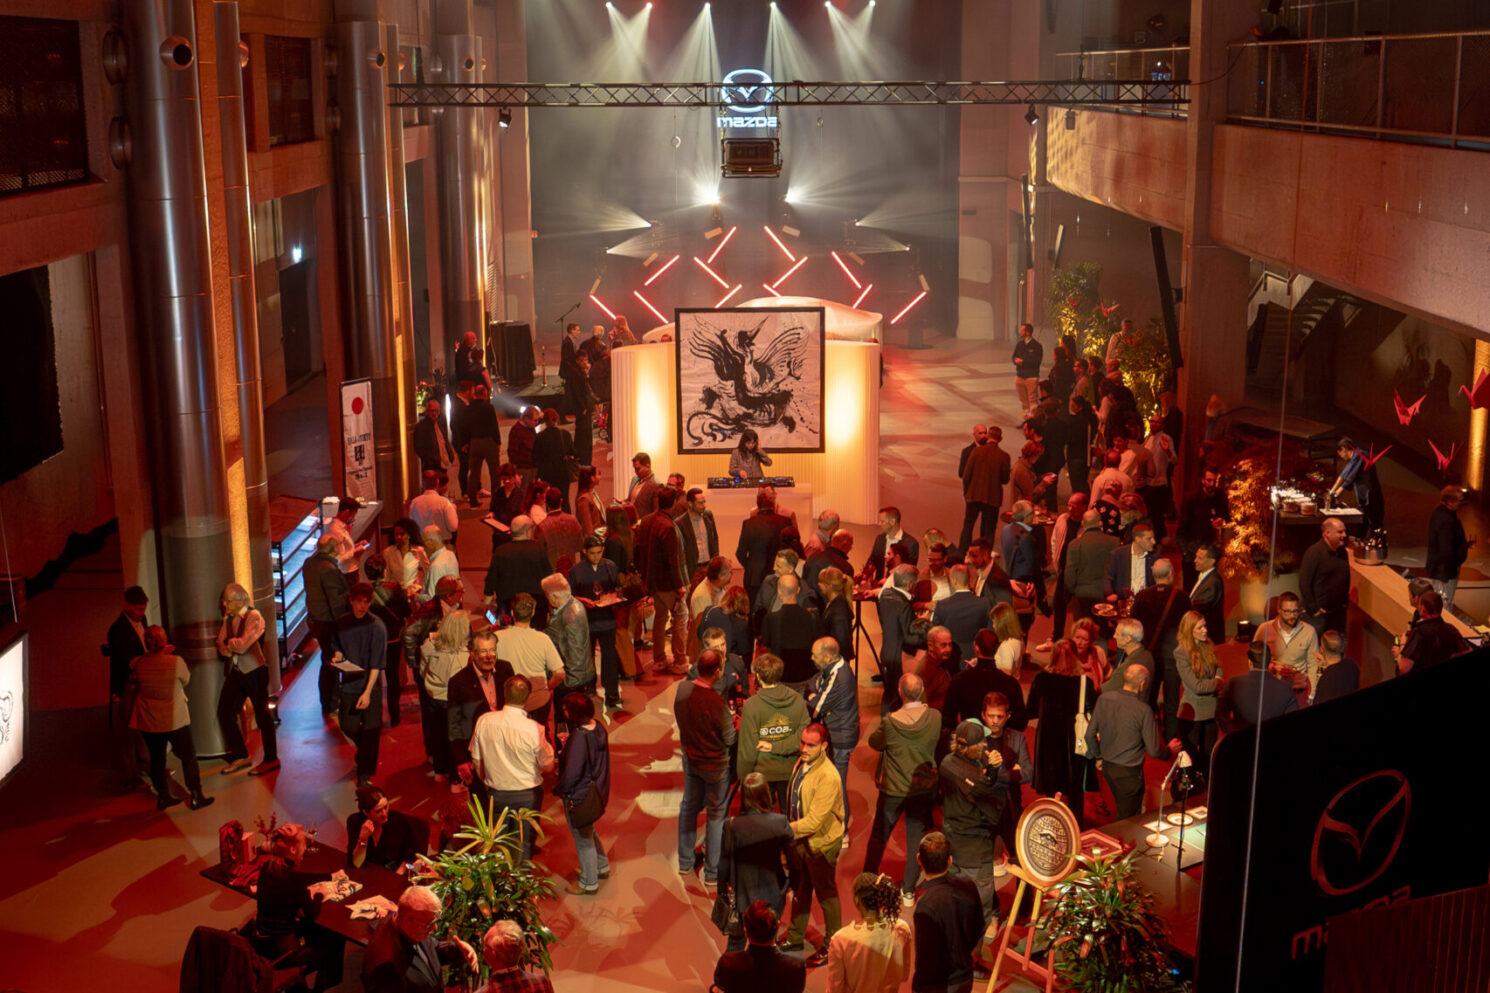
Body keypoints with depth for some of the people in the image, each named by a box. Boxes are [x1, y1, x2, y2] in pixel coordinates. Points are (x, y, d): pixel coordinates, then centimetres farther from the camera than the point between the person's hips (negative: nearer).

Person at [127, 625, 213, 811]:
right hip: (175, 720, -3)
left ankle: (163, 796, 26)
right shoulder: (176, 662, -19)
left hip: (147, 722, 3)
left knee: (157, 758, 17)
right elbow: (186, 680, 0)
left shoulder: (137, 664, -9)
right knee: (188, 757, 10)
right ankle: (196, 797, 14)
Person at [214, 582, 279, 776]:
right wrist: (227, 648, -14)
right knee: (225, 712, 8)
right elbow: (222, 643, 7)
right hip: (236, 671, 8)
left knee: (262, 714, 2)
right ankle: (240, 756, 21)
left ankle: (271, 759, 13)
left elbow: (242, 644, -24)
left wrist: (230, 644, -6)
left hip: (254, 671, -8)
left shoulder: (254, 617, -15)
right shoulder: (228, 618, 9)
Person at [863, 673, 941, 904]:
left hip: (893, 790, -1)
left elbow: (874, 742, -6)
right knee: (916, 839, 14)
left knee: (879, 836, 19)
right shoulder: (935, 718, -16)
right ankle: (908, 890, 20)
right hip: (924, 789, 1)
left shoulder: (890, 722, -24)